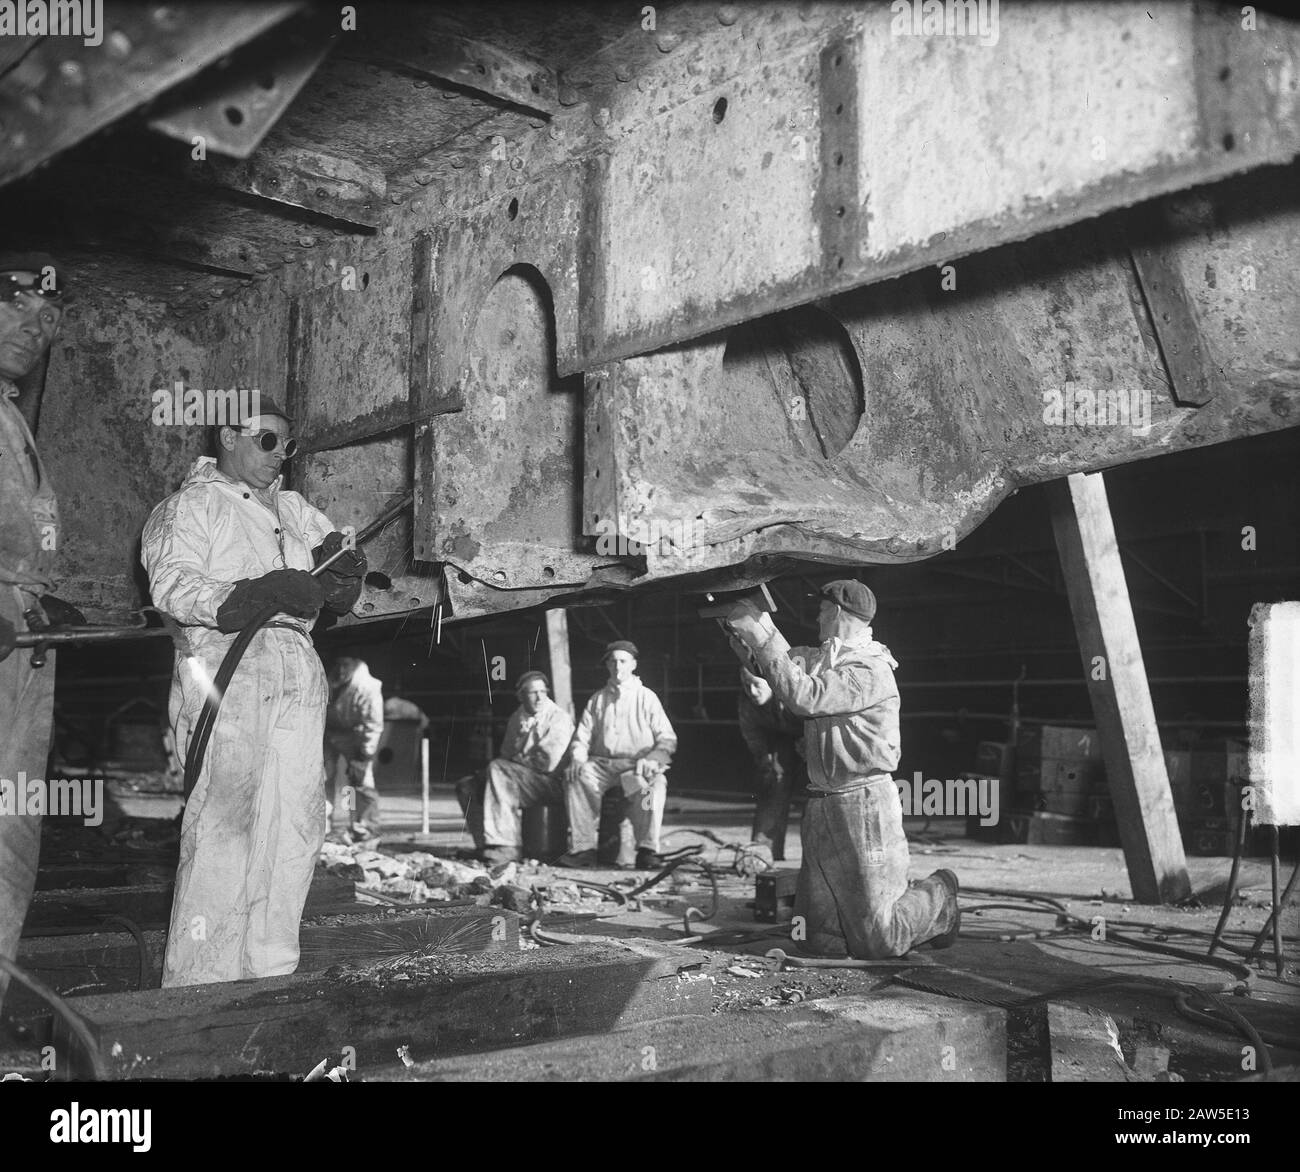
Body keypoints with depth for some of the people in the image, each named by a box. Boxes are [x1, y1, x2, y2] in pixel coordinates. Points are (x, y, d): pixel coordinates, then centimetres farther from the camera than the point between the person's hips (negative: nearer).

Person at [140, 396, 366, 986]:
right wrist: (261, 592, -22)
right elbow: (172, 585, -9)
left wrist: (343, 568, -3)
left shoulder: (296, 511, 26)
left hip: (299, 670, 7)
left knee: (298, 820, 3)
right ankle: (199, 979, -9)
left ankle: (272, 967, 12)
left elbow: (342, 597, 22)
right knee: (224, 818, -13)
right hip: (227, 660, -6)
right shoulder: (193, 504, 7)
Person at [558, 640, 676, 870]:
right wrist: (578, 758, -7)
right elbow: (581, 738, 15)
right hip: (603, 763, 3)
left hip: (638, 765, -2)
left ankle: (646, 849, -34)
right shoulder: (597, 700, 19)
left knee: (653, 783, -36)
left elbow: (668, 739, 4)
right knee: (577, 776, -28)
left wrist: (651, 759, -16)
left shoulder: (647, 698, 10)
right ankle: (583, 848, -29)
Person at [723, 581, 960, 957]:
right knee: (817, 938, 8)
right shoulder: (820, 658, 12)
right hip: (821, 805, 8)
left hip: (864, 803, -8)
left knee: (876, 941, -1)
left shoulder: (870, 670, -15)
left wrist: (760, 637, -22)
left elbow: (804, 696, -23)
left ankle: (938, 898, 25)